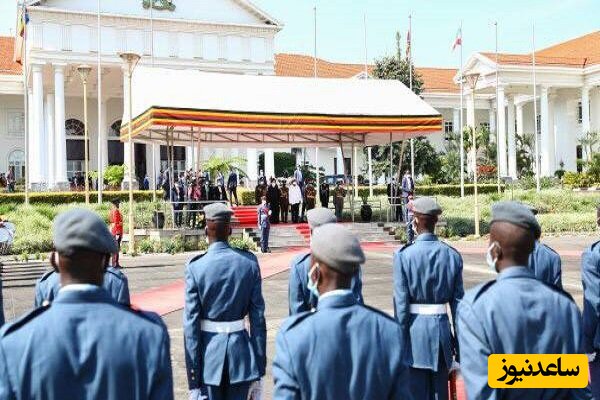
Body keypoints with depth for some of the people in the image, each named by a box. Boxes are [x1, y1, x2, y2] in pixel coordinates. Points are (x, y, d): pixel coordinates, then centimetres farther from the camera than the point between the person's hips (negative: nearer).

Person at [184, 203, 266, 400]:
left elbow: (191, 323, -10)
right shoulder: (249, 262, -6)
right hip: (241, 347, 2)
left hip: (209, 349, -2)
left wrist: (193, 378, -4)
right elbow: (258, 316, -3)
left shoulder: (195, 267, -11)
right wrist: (260, 363, 6)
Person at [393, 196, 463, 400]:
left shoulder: (403, 255, -11)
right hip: (441, 328, 3)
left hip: (415, 329, -3)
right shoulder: (452, 255, 0)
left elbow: (401, 303, -10)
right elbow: (458, 301, 3)